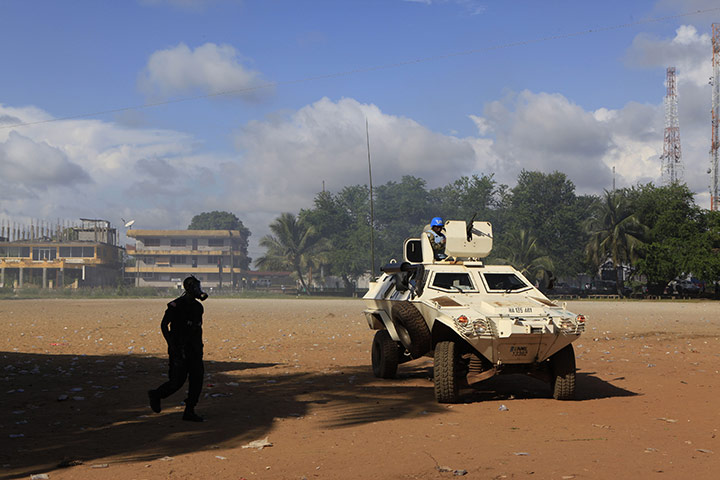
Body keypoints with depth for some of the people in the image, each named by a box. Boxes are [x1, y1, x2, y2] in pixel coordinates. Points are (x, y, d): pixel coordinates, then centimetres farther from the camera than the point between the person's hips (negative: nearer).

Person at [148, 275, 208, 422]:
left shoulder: (198, 307, 11)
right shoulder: (176, 305, -11)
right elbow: (164, 325, -12)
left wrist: (200, 348, 20)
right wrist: (172, 345, -19)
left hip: (194, 350, 7)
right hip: (179, 349, -7)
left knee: (197, 378, -3)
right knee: (177, 382, -4)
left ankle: (189, 411, 4)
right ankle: (156, 395, 24)